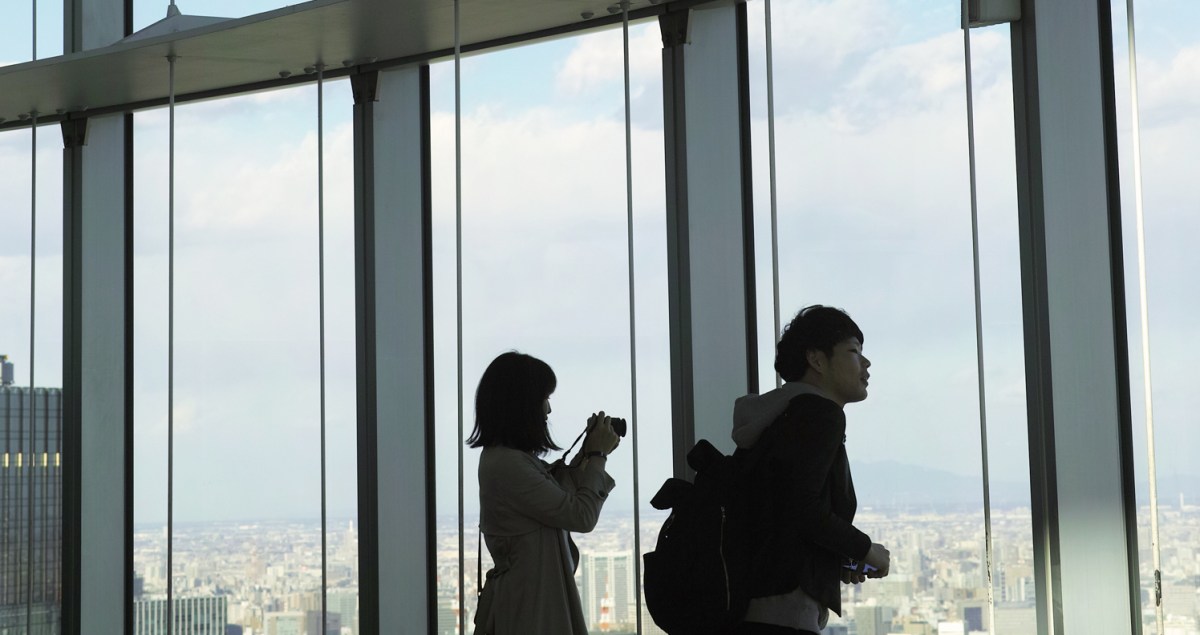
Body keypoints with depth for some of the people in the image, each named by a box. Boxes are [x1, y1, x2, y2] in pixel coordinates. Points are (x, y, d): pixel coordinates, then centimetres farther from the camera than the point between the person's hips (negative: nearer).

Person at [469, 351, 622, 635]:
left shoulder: (503, 457, 9)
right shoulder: (508, 464, -22)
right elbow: (582, 516, -17)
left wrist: (586, 455, 10)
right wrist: (597, 456, -4)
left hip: (535, 595, 10)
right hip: (530, 604, -10)